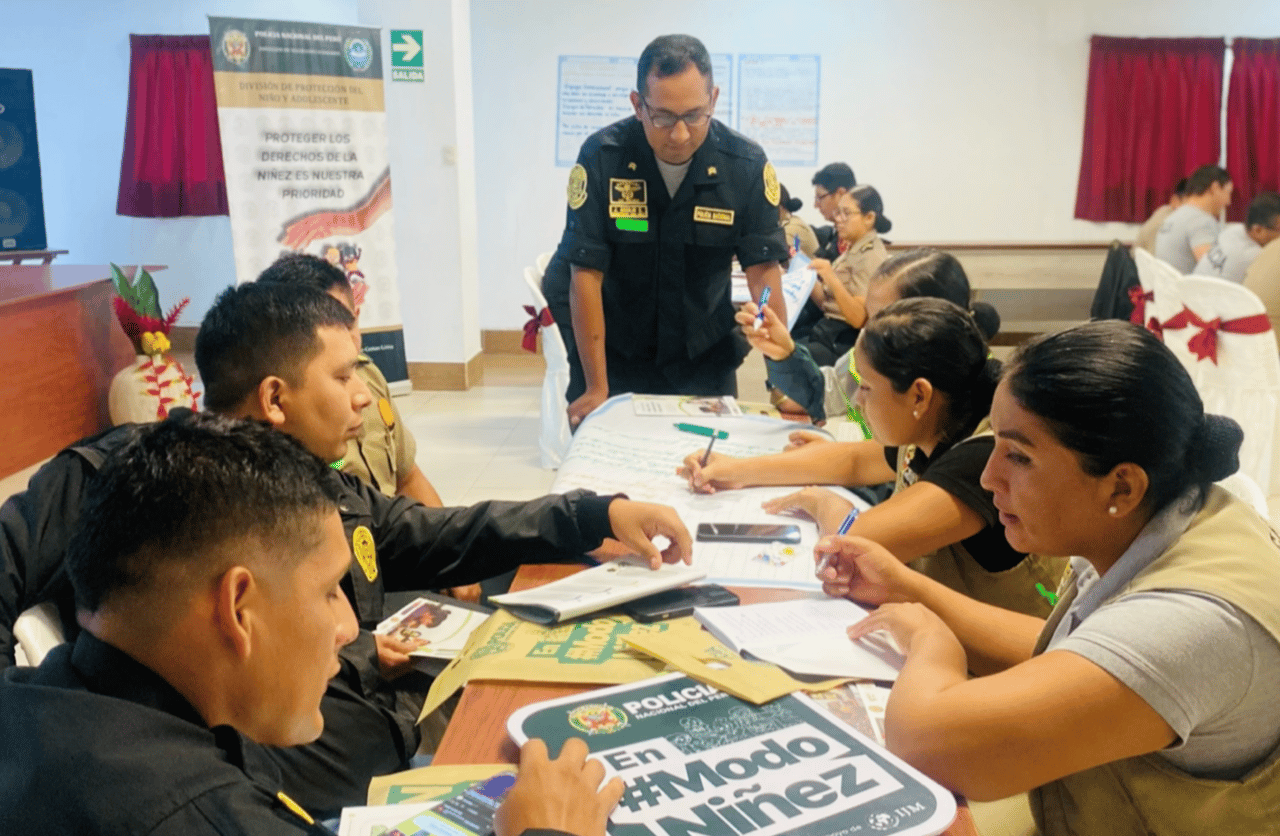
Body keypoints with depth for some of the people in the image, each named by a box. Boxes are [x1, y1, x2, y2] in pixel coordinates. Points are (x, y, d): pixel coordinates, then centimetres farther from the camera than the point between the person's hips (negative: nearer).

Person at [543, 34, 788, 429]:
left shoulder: (747, 164, -15)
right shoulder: (601, 157, -19)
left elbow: (764, 273, -13)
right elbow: (586, 276, -18)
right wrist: (597, 388, -19)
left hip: (704, 349, 2)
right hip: (611, 347, -1)